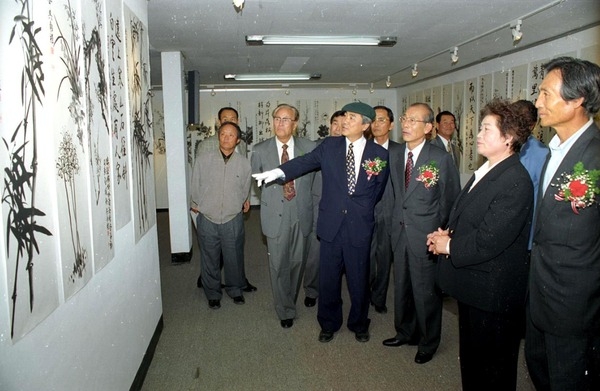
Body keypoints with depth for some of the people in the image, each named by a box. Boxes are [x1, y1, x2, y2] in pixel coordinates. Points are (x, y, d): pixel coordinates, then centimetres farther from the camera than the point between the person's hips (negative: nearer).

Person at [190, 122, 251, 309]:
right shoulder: (203, 160, -7)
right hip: (208, 219, 0)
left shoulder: (244, 163, -6)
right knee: (209, 260, 14)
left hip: (233, 220, 0)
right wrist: (200, 207, 12)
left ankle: (235, 289, 39)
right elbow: (195, 188, 4)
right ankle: (213, 293, 35)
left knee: (234, 258, 15)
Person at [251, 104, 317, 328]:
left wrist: (303, 196, 7)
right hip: (275, 215, -1)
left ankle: (290, 300, 39)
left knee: (298, 263, 14)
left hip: (302, 214, 1)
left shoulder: (310, 148, -3)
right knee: (279, 266, 6)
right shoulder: (259, 151, -2)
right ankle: (285, 310, 24)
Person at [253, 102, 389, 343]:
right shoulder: (329, 146, 1)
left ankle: (359, 324, 36)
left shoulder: (379, 154, 0)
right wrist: (279, 172, -26)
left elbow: (378, 189, 10)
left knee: (359, 278, 12)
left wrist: (362, 210, 6)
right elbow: (305, 162, -11)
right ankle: (329, 324, 34)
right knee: (328, 278, 12)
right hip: (331, 224, 1)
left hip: (360, 226, 0)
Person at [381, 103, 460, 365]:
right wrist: (397, 222, 8)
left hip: (426, 236, -5)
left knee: (425, 292, 7)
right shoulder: (394, 156, 5)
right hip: (400, 233, 5)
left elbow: (450, 200, -6)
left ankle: (428, 343, 29)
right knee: (401, 287, 18)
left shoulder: (441, 158, -11)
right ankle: (405, 332, 40)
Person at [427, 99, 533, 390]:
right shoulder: (485, 171, 8)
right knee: (470, 356, 26)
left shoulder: (515, 181, -23)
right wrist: (447, 232, -3)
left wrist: (449, 246, -14)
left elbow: (488, 241, -27)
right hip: (472, 284, 9)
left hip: (493, 292, -9)